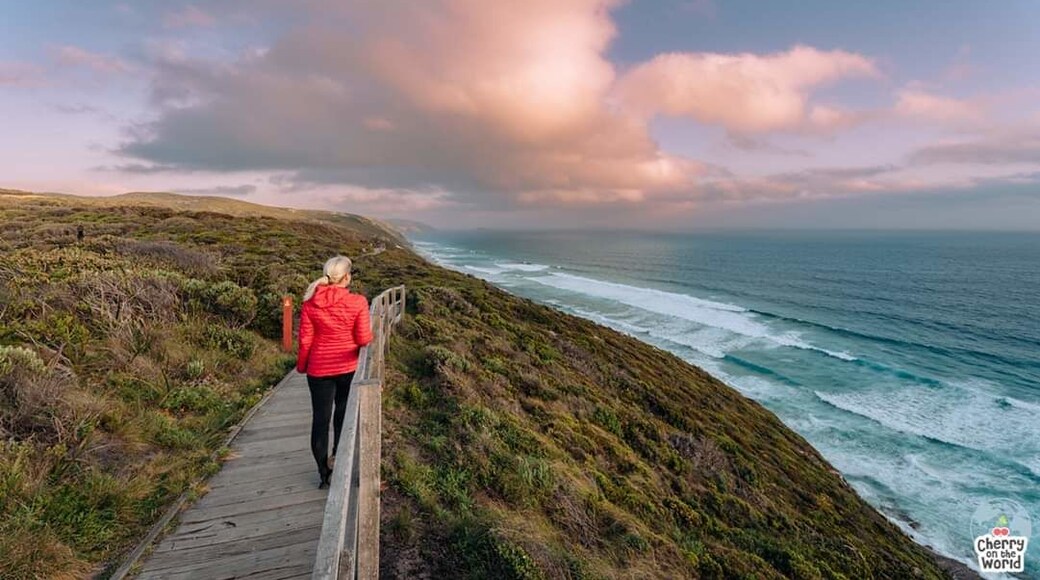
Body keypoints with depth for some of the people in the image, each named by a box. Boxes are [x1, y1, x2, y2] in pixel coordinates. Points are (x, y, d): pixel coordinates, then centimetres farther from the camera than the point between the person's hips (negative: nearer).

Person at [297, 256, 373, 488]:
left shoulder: (310, 304, -9)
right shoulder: (357, 302, -16)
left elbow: (305, 341, -5)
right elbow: (364, 339, -14)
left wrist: (301, 366, 10)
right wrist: (370, 330, 8)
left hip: (319, 368, 1)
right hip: (348, 366, -1)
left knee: (320, 418, 11)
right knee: (343, 410, 25)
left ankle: (324, 473, 19)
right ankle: (337, 453, 21)